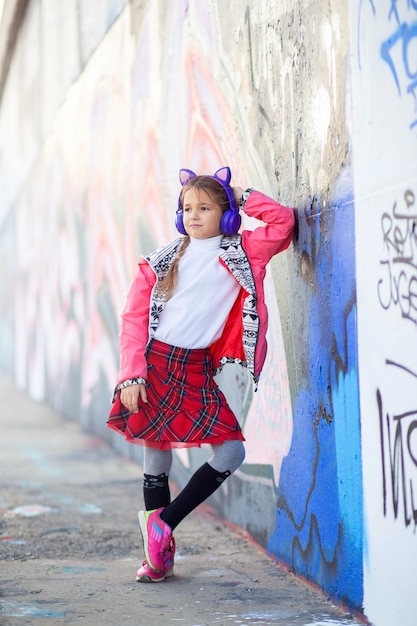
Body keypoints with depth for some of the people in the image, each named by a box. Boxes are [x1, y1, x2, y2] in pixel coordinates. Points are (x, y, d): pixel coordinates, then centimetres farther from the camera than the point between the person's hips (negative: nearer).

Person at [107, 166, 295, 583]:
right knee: (156, 455, 3)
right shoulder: (163, 259, 5)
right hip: (155, 363, -1)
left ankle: (163, 522, 5)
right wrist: (132, 374, -8)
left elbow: (283, 222, -9)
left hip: (198, 368, 1)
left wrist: (242, 197, -1)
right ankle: (159, 554, 15)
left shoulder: (242, 252, 4)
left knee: (230, 452, -9)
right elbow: (134, 318, 2)